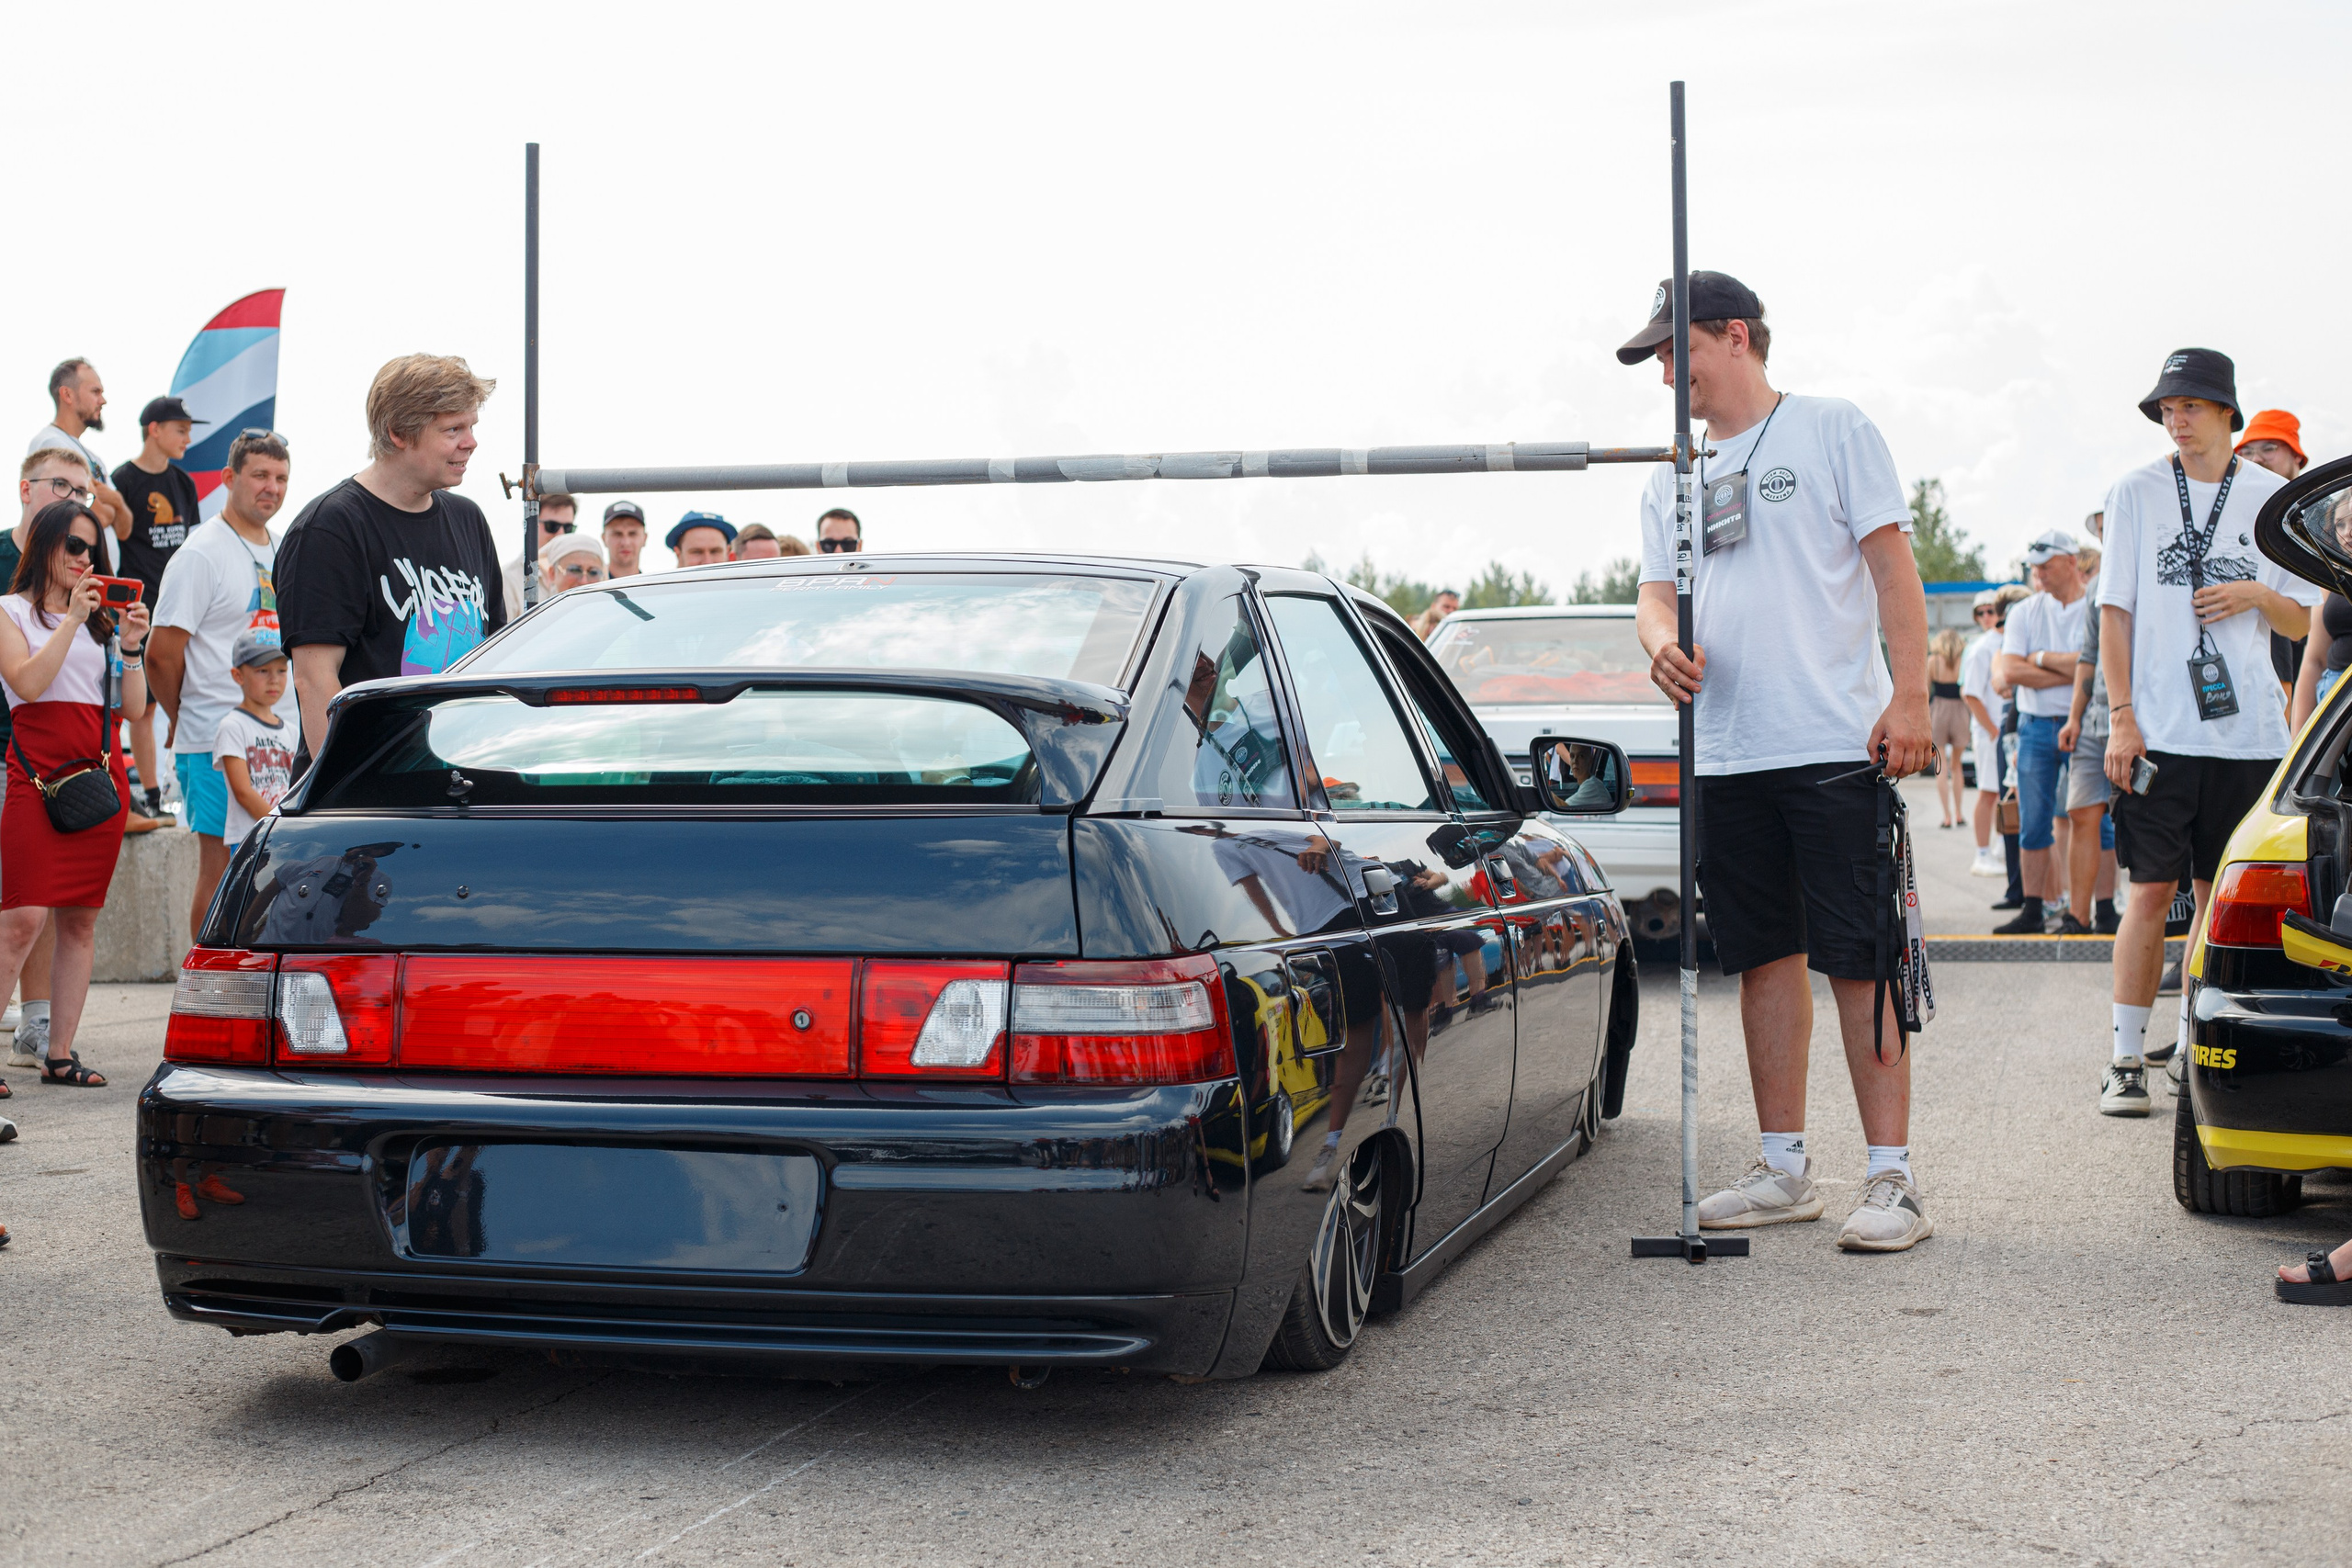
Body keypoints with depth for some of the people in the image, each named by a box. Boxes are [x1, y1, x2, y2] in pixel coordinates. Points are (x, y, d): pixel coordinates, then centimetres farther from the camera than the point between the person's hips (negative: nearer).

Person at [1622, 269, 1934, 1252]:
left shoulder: (1831, 432, 3)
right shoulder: (1671, 479, 19)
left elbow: (1893, 568, -2)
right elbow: (1657, 591, 15)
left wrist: (1910, 697, -13)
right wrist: (1662, 641, -10)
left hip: (1838, 746, -6)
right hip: (1726, 756, 6)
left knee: (1860, 964, -6)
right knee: (1767, 960, 10)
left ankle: (1892, 1179, -3)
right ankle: (1784, 1170, 18)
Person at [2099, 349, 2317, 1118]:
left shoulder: (2274, 497, 8)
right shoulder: (2136, 491, 5)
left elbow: (2305, 621, 12)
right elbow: (2115, 610, 3)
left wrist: (2257, 596, -10)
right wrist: (2121, 716, -5)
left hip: (2247, 731, 2)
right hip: (2159, 732, -2)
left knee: (2220, 894, 5)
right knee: (2152, 889, -5)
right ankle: (2127, 1058, -1)